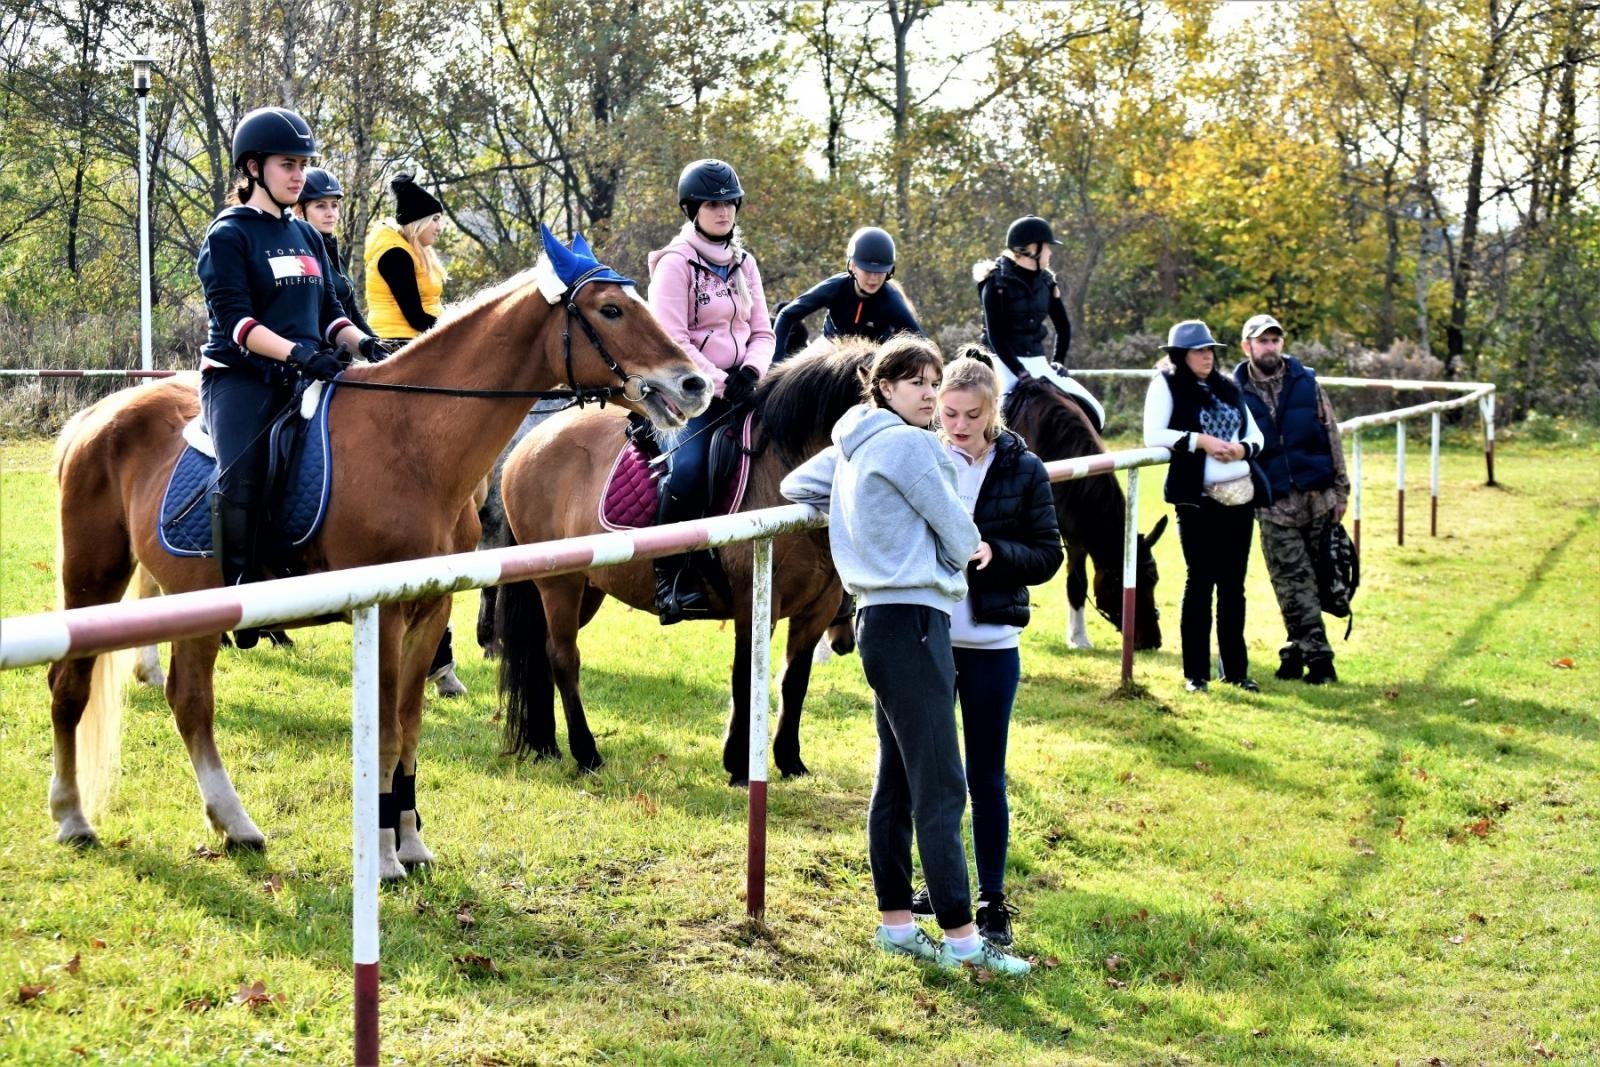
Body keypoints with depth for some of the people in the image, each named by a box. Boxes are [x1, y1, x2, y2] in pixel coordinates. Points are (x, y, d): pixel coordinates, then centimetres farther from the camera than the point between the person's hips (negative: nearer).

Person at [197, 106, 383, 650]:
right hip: (239, 377, -7)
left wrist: (363, 343, 0)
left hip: (302, 378, 7)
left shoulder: (306, 237, 19)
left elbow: (328, 311, 20)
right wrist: (294, 351, -27)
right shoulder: (229, 235, -2)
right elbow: (235, 319, -13)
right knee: (242, 480, -27)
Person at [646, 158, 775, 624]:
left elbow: (762, 331, 14)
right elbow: (673, 340, -13)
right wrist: (717, 381, -19)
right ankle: (670, 575, -20)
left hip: (740, 388, 7)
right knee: (687, 467, -29)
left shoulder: (744, 263, 15)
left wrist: (751, 371, -7)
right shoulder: (676, 264, -5)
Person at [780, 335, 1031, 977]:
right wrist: (971, 549, 14)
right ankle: (962, 938, -8)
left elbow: (795, 486, 26)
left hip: (881, 617, 10)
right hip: (912, 618, -10)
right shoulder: (908, 444, -13)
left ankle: (895, 924, 18)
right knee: (940, 788, -9)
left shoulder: (853, 446, 15)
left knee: (896, 781, 13)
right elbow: (955, 527, -9)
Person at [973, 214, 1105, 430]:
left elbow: (1063, 325, 18)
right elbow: (995, 334, -15)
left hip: (1038, 362, 6)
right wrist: (1019, 371, -21)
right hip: (1006, 362, -6)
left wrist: (1059, 361, 9)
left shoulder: (1045, 281, 8)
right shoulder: (997, 282, -9)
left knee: (1093, 413, -2)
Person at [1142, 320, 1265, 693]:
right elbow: (1153, 436, -12)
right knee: (1200, 582, 0)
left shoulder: (1229, 387, 14)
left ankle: (1235, 669, 18)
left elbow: (1256, 435, 15)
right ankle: (1195, 673, 8)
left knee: (1233, 584, 10)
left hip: (1239, 494, 5)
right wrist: (1200, 440, -19)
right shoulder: (1166, 385, -1)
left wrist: (1243, 448, -7)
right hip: (1197, 497, -5)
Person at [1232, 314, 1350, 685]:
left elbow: (1332, 437, 6)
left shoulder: (1306, 383, 4)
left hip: (1317, 497, 1)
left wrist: (1341, 490, 2)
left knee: (1309, 579, 6)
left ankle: (1297, 651, 17)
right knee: (1294, 582, -4)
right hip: (1274, 505, -1)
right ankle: (1317, 655, -1)